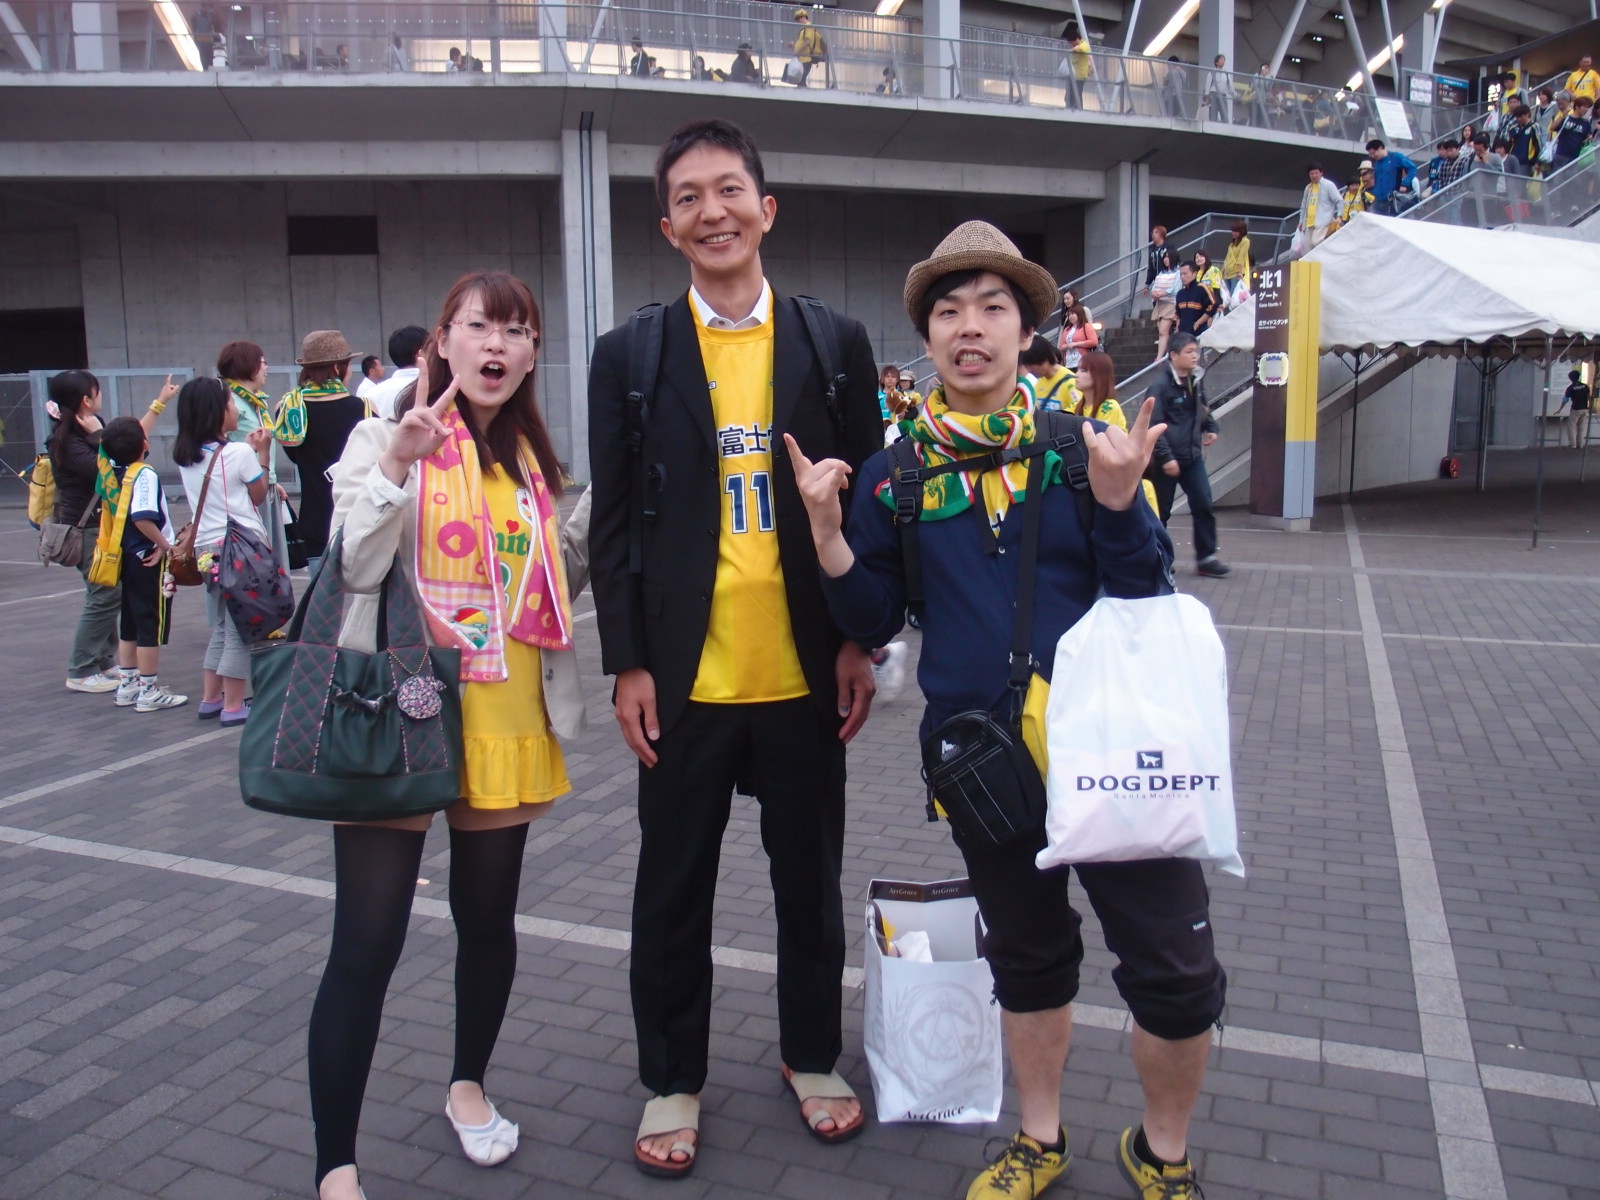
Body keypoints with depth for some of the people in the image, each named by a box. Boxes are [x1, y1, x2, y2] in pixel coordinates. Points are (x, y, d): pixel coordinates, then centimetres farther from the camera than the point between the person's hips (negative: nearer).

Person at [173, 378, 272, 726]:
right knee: (241, 629, 0)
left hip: (206, 547, 7)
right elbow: (259, 496, 0)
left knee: (221, 627, 18)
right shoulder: (239, 452, -12)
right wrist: (262, 453, 5)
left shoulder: (185, 456, 7)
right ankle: (233, 706, 3)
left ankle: (210, 699, 22)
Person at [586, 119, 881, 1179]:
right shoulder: (630, 356, 1)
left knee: (810, 879, 15)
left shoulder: (836, 343, 3)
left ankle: (813, 1056, 37)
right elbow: (614, 522, 1)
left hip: (805, 674, 1)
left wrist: (862, 644, 1)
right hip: (685, 679, 0)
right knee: (674, 890, 12)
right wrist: (627, 665, -4)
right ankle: (673, 1080, 32)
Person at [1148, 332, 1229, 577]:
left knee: (1204, 506, 4)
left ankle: (1206, 557, 12)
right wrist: (1165, 457, -22)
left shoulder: (1196, 381, 9)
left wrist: (1211, 427, 6)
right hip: (1168, 458, -7)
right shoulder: (1160, 386, -14)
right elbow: (1155, 425, -18)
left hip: (1193, 456, 7)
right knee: (1160, 510, 5)